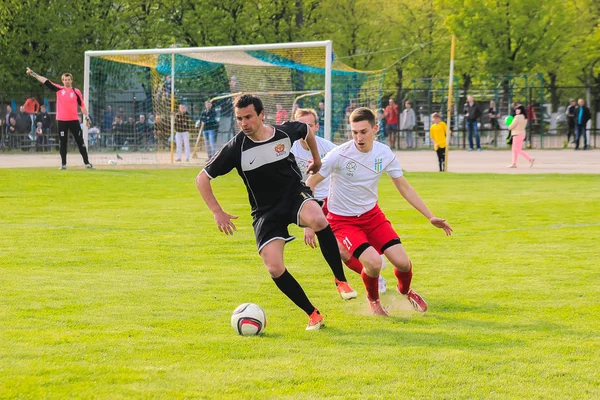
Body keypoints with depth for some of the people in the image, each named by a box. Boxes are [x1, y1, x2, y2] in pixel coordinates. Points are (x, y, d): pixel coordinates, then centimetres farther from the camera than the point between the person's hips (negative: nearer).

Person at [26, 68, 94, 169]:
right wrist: (32, 74, -1)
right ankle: (63, 164, 8)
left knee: (80, 142, 2)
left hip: (74, 120, -1)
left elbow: (82, 105, 6)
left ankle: (87, 163, 6)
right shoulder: (59, 89, 4)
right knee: (63, 143, 3)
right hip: (62, 121, 1)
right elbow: (45, 81, 2)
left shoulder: (76, 91, 3)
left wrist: (86, 117, 0)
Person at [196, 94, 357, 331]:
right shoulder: (236, 149, -14)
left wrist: (316, 159, 28)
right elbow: (202, 178, -6)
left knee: (318, 220, -37)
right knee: (274, 269, -18)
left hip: (295, 195, 0)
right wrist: (218, 213, -11)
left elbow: (307, 130, 18)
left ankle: (340, 280, -19)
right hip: (266, 212, 0)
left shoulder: (285, 132, -8)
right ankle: (313, 315, 1)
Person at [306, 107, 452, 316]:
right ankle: (373, 300, 9)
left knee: (402, 262, -9)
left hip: (371, 214, 4)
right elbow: (309, 184, -15)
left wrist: (430, 217, 2)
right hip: (343, 220, -4)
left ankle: (405, 291, 30)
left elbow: (404, 187, 5)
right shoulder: (339, 154, -21)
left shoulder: (384, 154, -8)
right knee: (374, 261, -26)